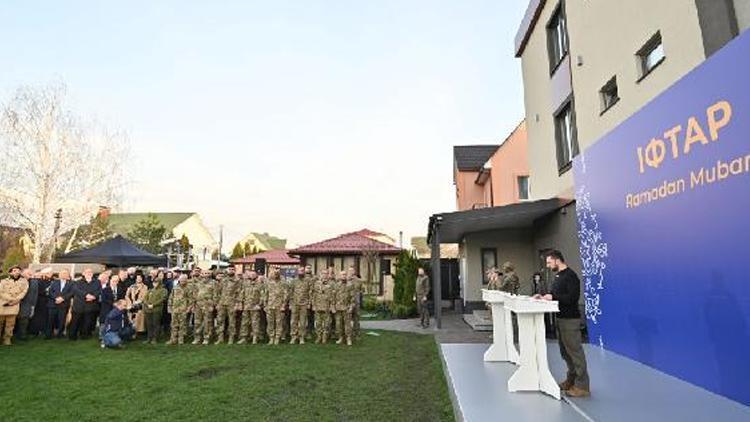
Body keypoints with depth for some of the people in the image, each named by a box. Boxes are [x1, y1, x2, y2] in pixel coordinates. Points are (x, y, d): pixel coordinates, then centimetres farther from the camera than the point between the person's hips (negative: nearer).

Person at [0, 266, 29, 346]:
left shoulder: (24, 281, 9)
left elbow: (23, 292, 0)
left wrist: (14, 301, -11)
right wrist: (11, 299, -13)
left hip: (14, 306, -1)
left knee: (10, 324, -3)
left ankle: (7, 339, 5)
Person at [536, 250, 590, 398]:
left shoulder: (570, 276, -15)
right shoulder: (558, 276, 14)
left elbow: (572, 298, -23)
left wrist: (553, 297, -22)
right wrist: (544, 296, 4)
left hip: (570, 320, -10)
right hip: (561, 319, 10)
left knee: (575, 351, -3)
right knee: (565, 351, 17)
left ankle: (582, 386, 5)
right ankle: (571, 380, 29)